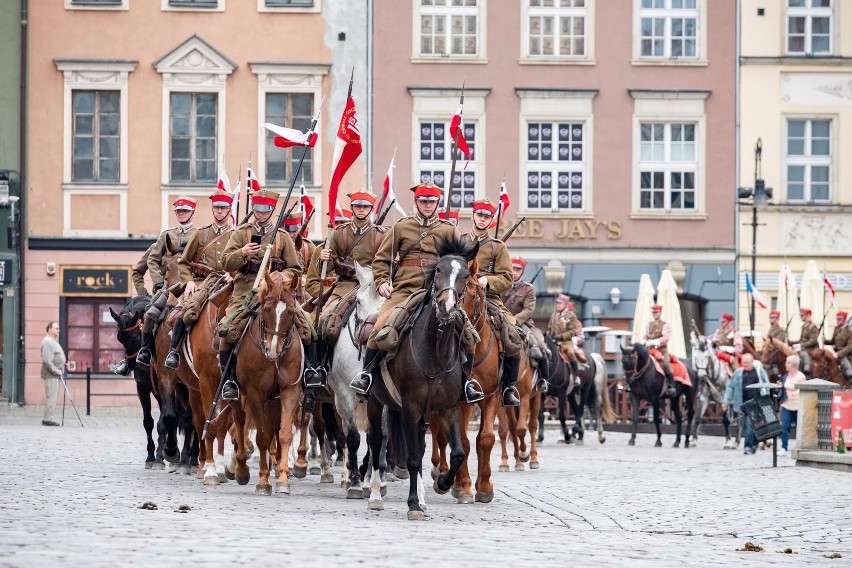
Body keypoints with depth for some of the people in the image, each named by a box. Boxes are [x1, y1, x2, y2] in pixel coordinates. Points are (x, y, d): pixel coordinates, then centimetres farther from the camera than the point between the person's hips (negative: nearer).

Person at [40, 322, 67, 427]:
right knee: (51, 396, -11)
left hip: (55, 374, 11)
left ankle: (48, 419, 16)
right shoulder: (47, 342, -15)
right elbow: (47, 360, -23)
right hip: (51, 374, -11)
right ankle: (48, 419, -11)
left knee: (52, 397, 12)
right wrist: (56, 370, -19)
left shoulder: (53, 341, 19)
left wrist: (61, 369, 14)